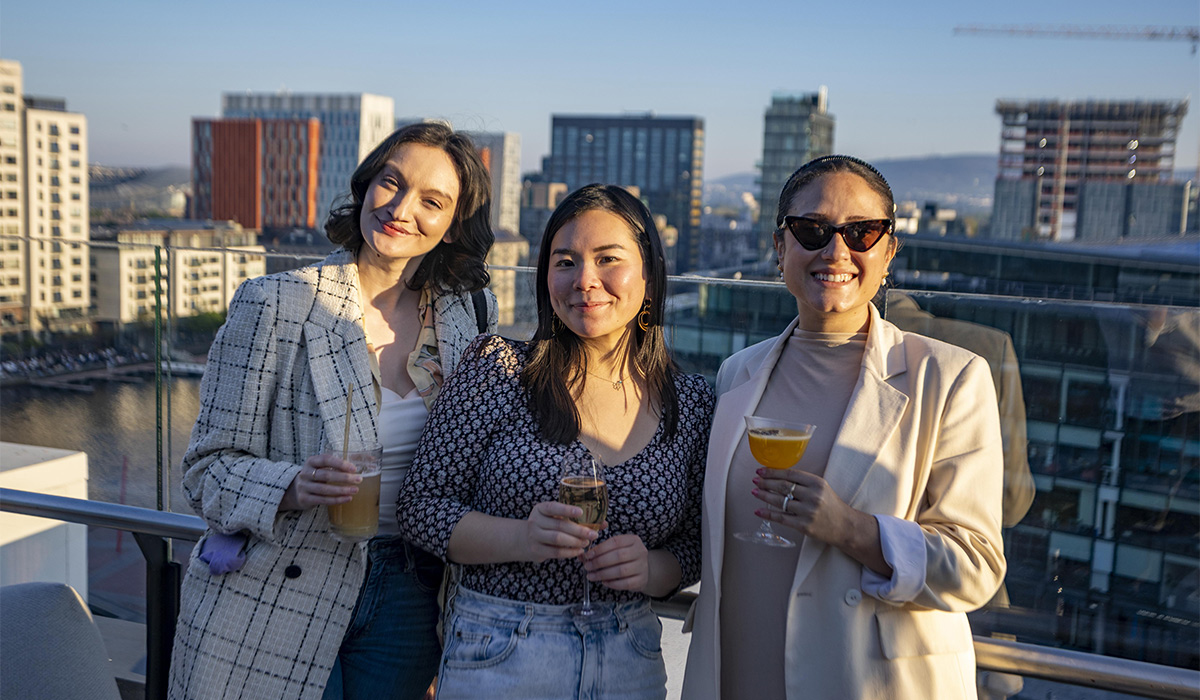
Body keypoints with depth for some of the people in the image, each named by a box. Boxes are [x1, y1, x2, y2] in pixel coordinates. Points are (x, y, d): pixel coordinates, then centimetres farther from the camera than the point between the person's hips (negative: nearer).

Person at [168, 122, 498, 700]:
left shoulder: (472, 312, 1)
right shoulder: (276, 303, -10)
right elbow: (208, 469, -8)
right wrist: (292, 487, -26)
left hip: (404, 606, 3)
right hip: (270, 604, -3)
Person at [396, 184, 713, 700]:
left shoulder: (691, 401, -1)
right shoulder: (498, 367, -8)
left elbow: (694, 544, 8)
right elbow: (420, 506, -7)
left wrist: (651, 570, -14)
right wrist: (521, 538, -23)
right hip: (496, 655, -2)